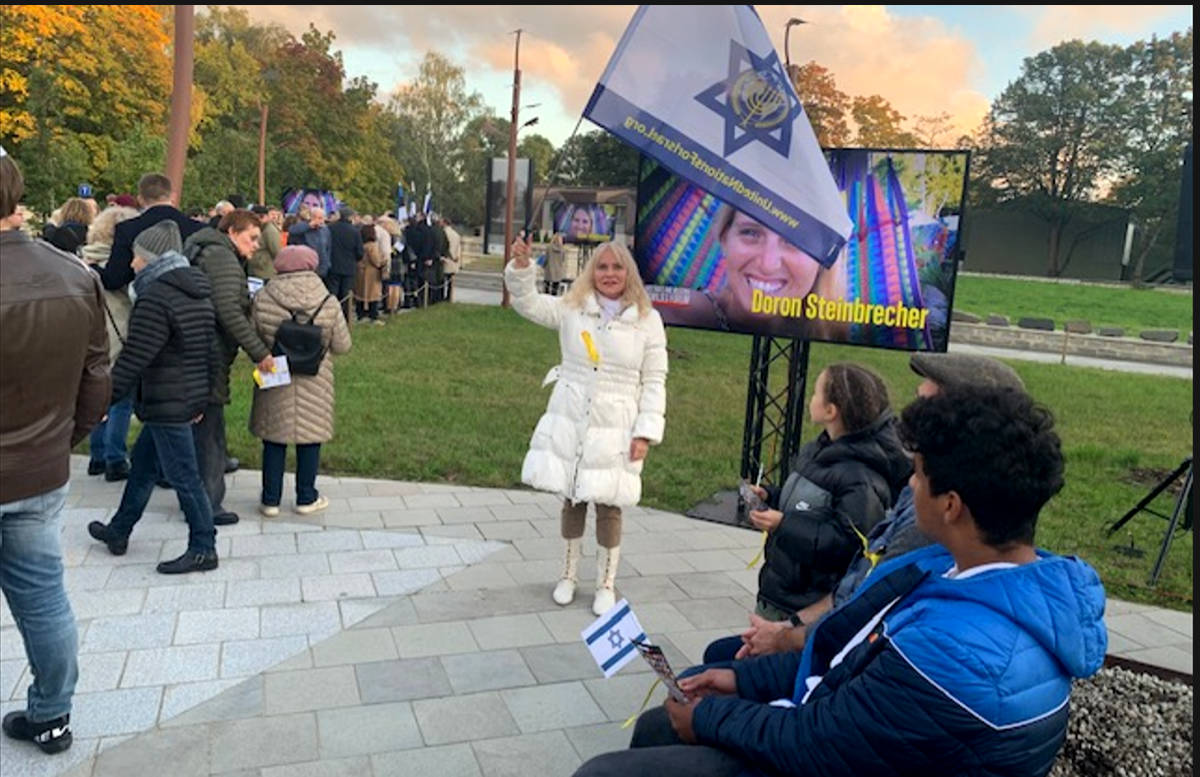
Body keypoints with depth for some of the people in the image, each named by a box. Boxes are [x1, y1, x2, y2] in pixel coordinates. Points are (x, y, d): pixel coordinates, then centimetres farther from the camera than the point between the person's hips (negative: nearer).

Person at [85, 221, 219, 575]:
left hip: (167, 403, -10)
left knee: (183, 476, 0)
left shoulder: (155, 297, -19)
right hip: (191, 395, 10)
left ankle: (203, 549, 9)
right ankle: (119, 531, 36)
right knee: (143, 463, 22)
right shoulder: (197, 288, 10)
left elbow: (133, 358, -21)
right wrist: (199, 399, 23)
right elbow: (206, 347, 16)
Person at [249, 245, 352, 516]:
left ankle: (271, 500, 20)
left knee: (274, 439, 12)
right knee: (310, 439, 12)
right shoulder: (327, 302, -10)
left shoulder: (263, 299, -10)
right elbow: (342, 345, -4)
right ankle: (306, 499, 22)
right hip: (314, 381, 0)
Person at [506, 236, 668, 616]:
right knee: (571, 500, 14)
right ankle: (568, 575, 33)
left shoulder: (648, 320, -2)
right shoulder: (572, 308, 3)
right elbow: (528, 303, -3)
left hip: (615, 430, -2)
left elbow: (654, 382, -1)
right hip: (569, 422, 2)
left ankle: (606, 584, 25)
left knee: (609, 507, 5)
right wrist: (521, 266, -22)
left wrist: (645, 433, -7)